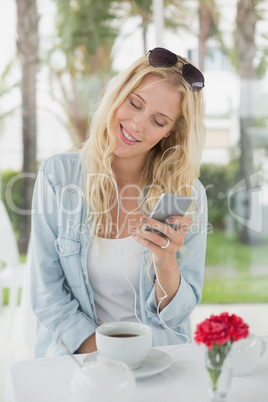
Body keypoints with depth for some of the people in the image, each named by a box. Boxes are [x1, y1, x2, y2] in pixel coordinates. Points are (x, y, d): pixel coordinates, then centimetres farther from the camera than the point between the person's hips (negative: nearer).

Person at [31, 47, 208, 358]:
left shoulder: (187, 195, -4)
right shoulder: (58, 175, -5)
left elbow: (176, 315, -1)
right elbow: (47, 293, -3)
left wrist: (166, 264, -22)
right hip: (72, 353, 0)